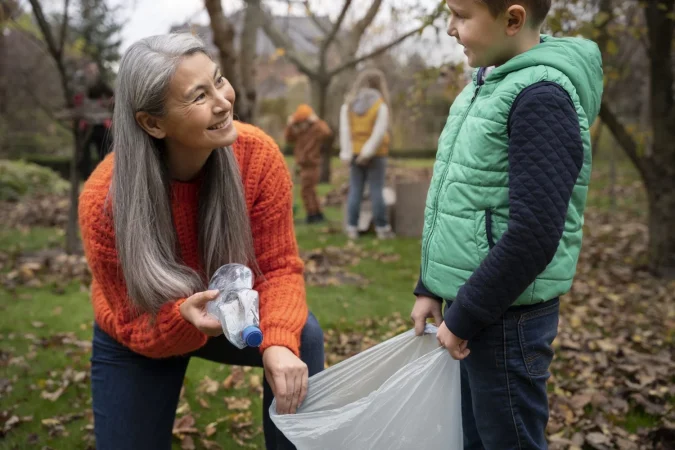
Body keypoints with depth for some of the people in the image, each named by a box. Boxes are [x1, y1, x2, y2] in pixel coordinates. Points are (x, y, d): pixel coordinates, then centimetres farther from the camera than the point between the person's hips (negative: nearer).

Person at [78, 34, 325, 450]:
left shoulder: (258, 155, -28)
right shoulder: (105, 200, -32)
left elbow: (280, 266, -21)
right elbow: (135, 326, -22)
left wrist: (279, 343, -40)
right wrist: (184, 319, -45)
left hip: (231, 315, 1)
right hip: (138, 340, -1)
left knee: (303, 339, -26)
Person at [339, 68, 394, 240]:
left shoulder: (348, 105, 5)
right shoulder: (380, 104, -6)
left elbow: (344, 130, -1)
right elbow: (379, 131, -14)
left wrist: (347, 153, -4)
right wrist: (369, 151, -15)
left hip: (355, 151, 3)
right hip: (376, 154, -3)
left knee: (355, 190, 6)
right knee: (376, 190, 0)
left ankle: (352, 228, 5)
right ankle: (382, 228, 4)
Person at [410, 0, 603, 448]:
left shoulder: (541, 96, -18)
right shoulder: (487, 84, 9)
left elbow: (534, 234, -24)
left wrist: (464, 317, -16)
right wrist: (431, 288, 12)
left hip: (505, 317, -8)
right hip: (473, 304, 8)